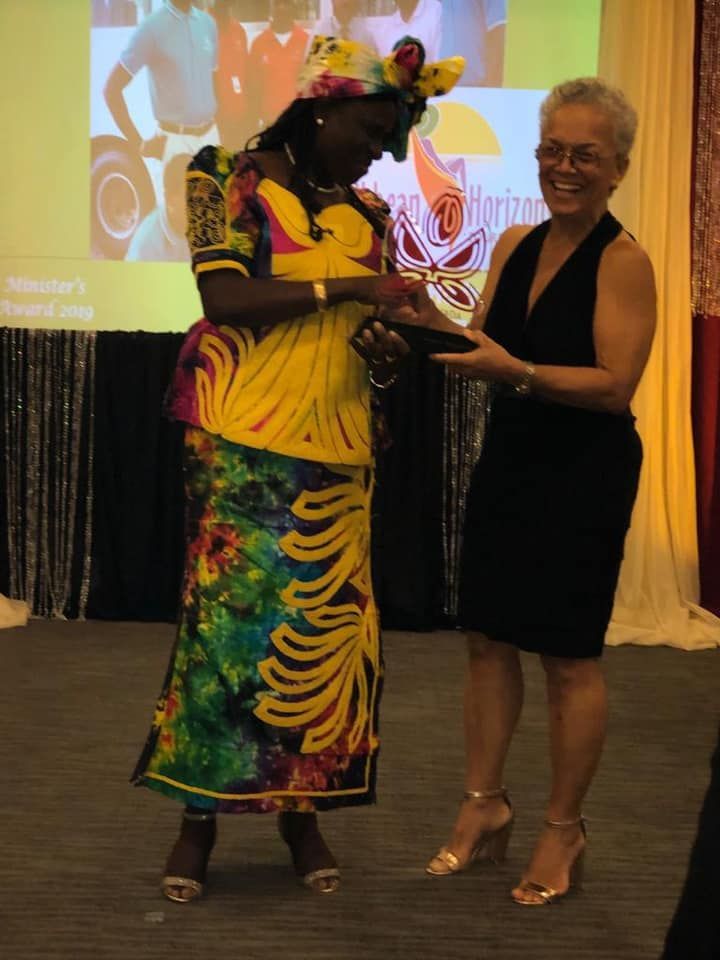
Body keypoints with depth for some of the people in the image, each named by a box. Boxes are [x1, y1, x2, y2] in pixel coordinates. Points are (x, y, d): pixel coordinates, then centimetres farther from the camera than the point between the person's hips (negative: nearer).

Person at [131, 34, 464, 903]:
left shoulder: (368, 216, 14)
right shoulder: (232, 178, -1)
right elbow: (223, 297, -13)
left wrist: (386, 358, -3)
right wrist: (344, 286, -17)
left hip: (335, 449, 5)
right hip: (241, 440, -5)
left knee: (326, 626, 1)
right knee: (231, 618, -5)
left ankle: (302, 806, 13)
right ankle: (200, 814, 6)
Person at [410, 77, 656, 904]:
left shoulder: (623, 261, -13)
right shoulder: (515, 245, 7)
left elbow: (616, 385, -20)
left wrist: (517, 372, -30)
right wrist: (435, 326, -7)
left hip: (584, 478, -6)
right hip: (507, 463, 6)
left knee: (569, 657, 3)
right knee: (488, 638, 10)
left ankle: (563, 831, 18)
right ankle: (483, 805, 25)